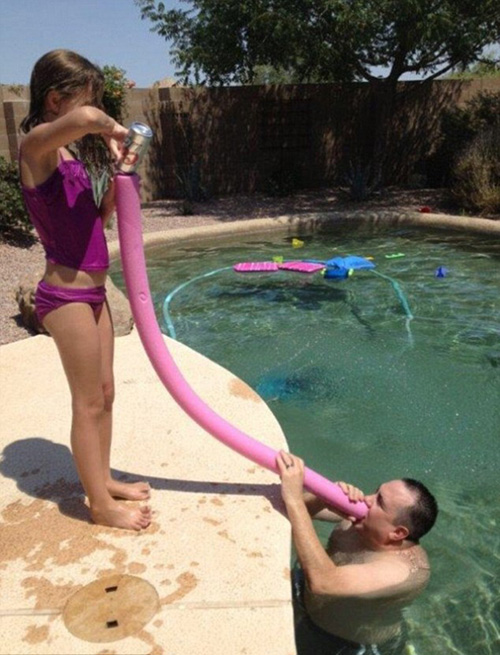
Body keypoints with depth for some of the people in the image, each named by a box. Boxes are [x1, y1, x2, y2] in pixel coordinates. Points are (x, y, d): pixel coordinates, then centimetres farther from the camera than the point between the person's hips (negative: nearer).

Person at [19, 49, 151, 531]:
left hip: (91, 290, 9)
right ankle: (101, 505, 18)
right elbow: (85, 118, -36)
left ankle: (102, 480, 34)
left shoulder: (64, 152, 14)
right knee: (89, 403, 2)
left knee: (104, 394, 17)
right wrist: (110, 129, -15)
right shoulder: (38, 143, -13)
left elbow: (93, 217, 17)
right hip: (66, 294, -9)